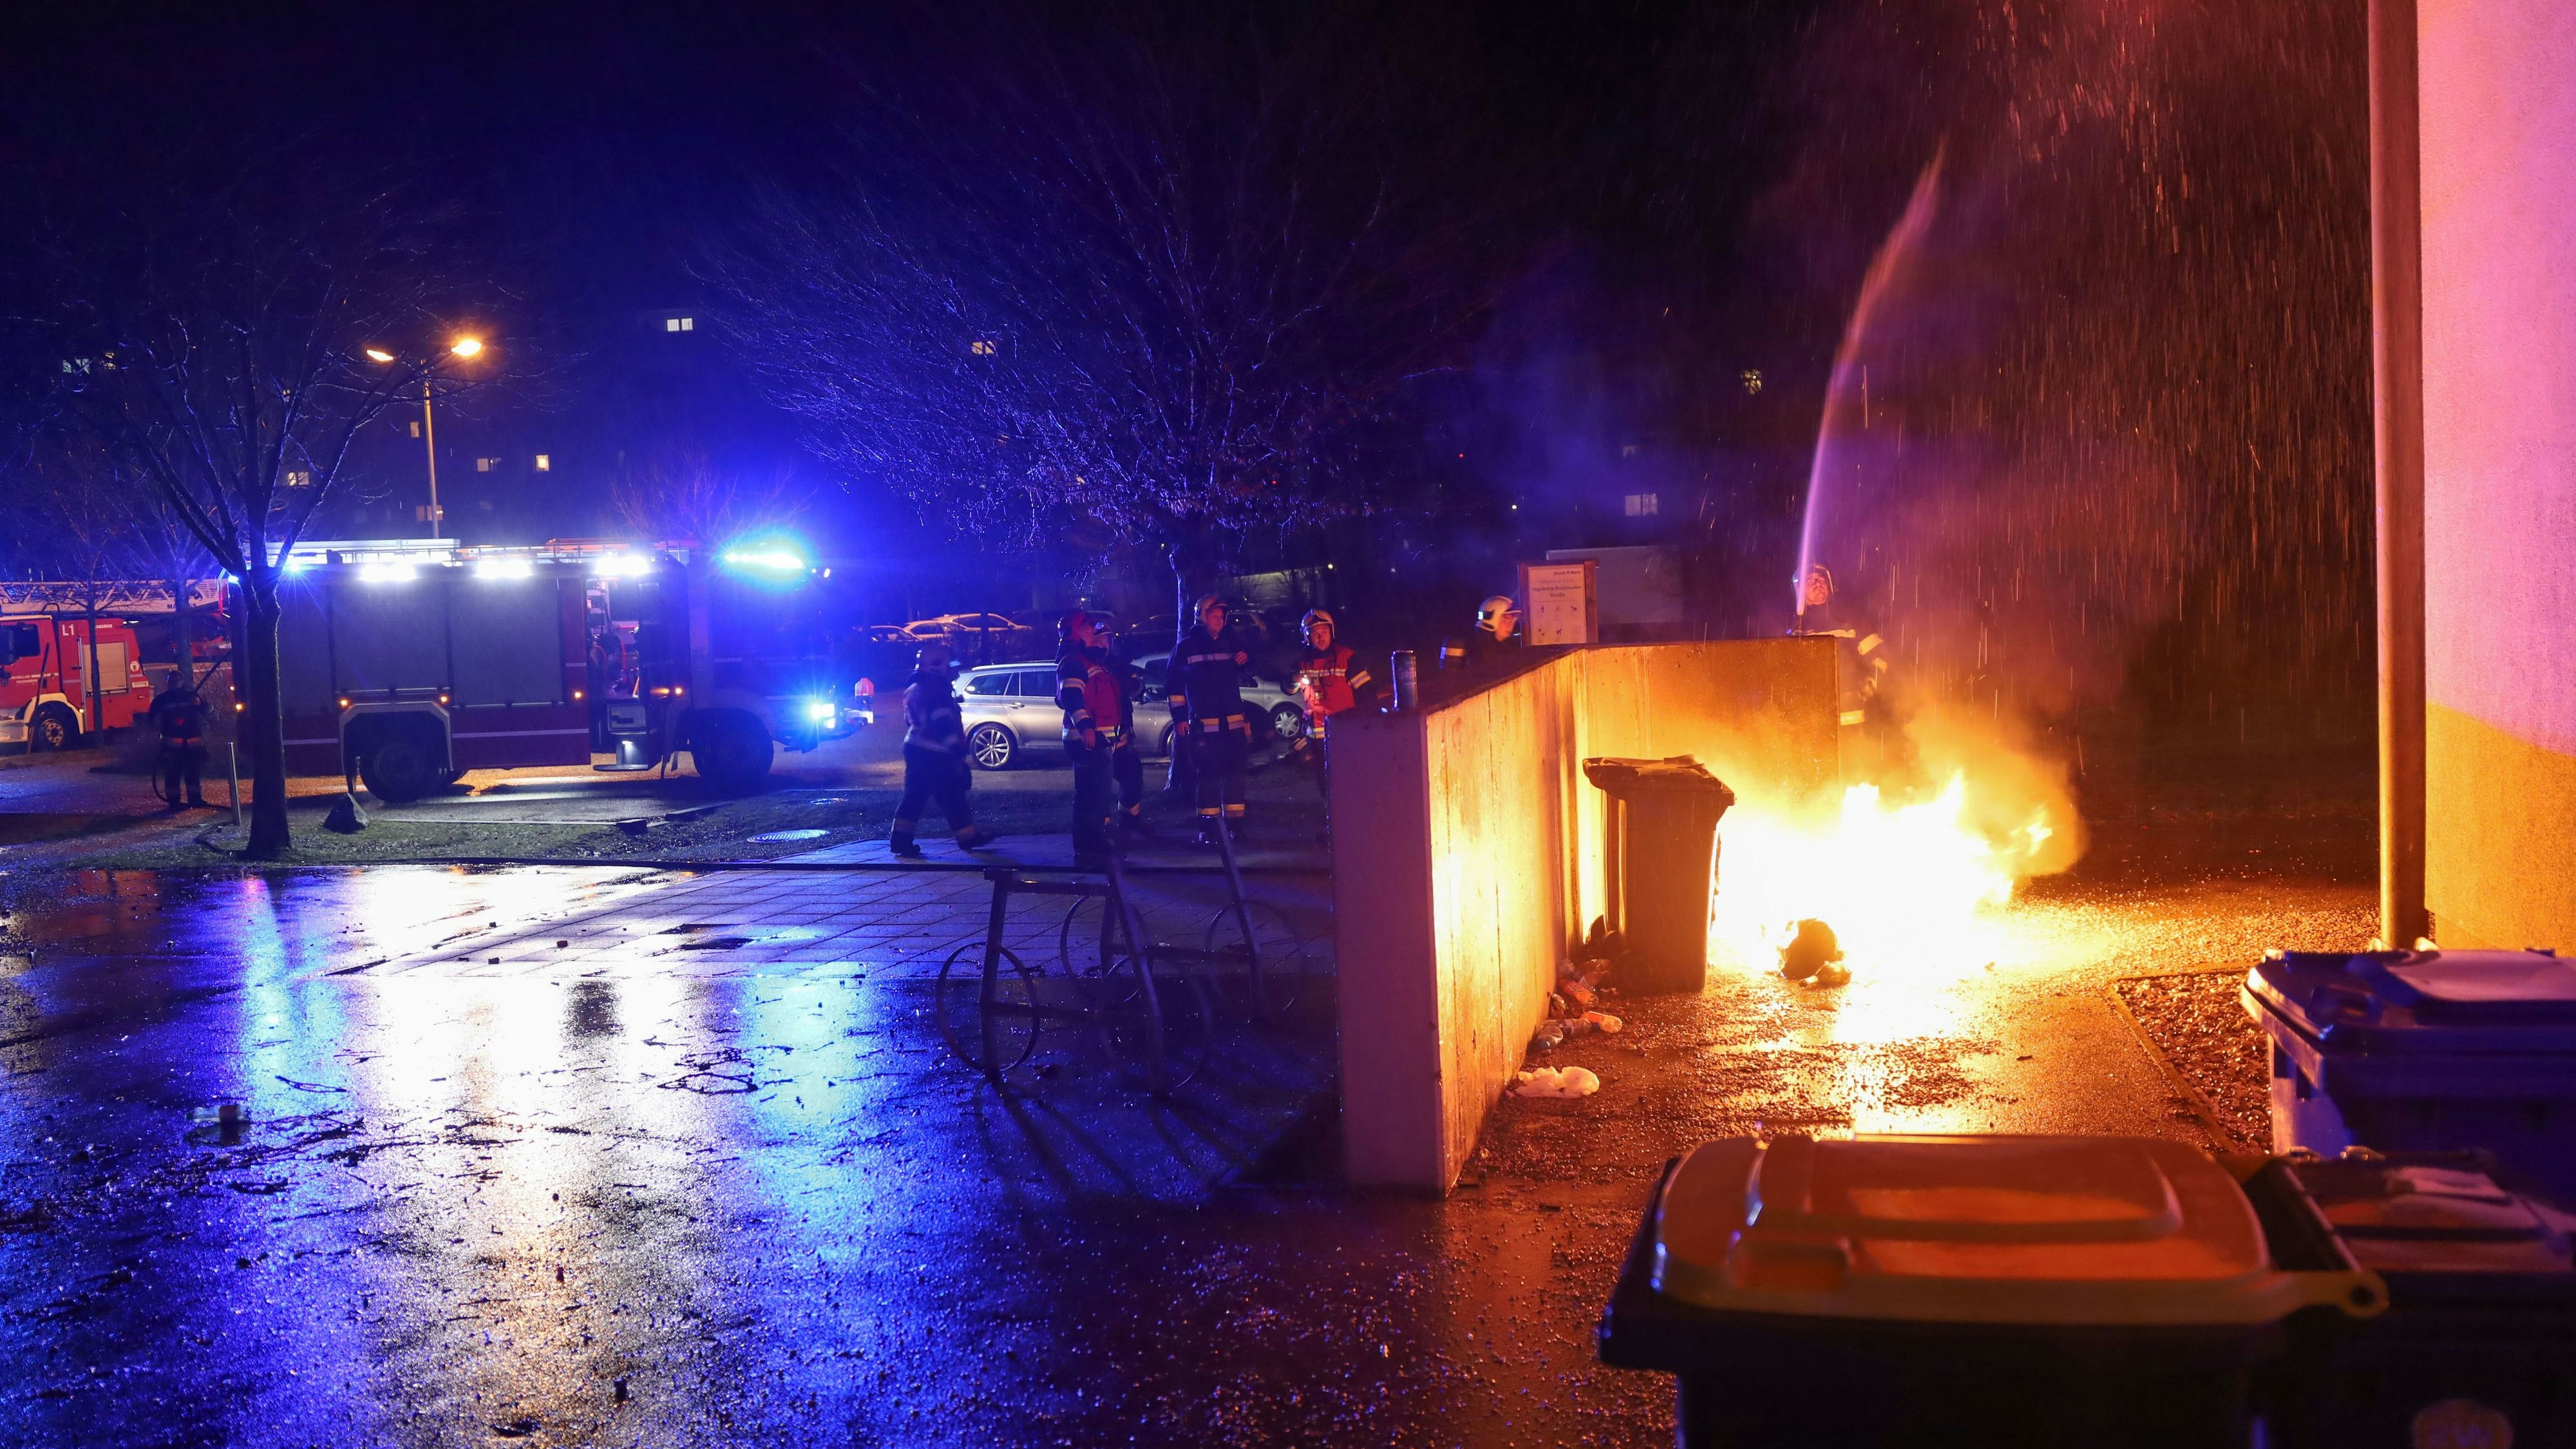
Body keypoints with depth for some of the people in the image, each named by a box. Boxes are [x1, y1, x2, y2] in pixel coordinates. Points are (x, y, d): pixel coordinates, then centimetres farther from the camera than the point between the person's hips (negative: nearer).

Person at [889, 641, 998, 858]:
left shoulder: (914, 689, 16)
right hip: (933, 756, -10)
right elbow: (945, 724, -22)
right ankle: (968, 836, 5)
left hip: (916, 749, 10)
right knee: (952, 797, -2)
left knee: (915, 796, 9)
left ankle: (901, 839, 5)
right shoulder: (935, 690, -17)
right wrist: (958, 751, -19)